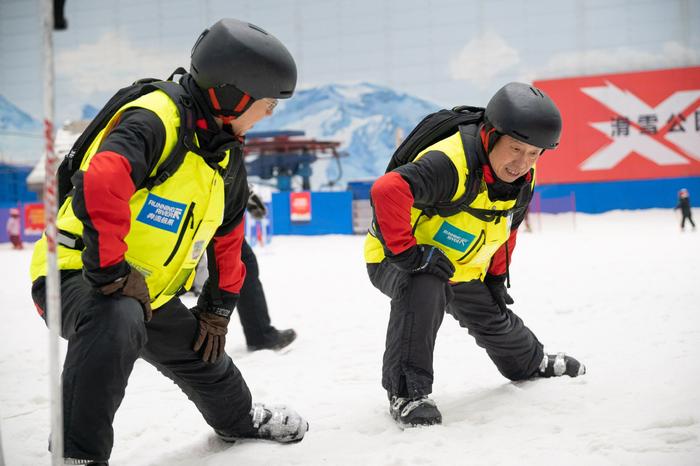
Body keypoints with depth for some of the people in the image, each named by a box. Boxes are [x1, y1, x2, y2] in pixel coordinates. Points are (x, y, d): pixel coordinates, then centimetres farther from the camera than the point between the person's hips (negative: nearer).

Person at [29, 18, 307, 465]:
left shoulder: (230, 153, 3)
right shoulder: (153, 121, -27)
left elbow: (228, 235, 15)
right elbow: (98, 187, -44)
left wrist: (217, 308, 15)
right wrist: (112, 273, -36)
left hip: (149, 289, 9)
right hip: (77, 273, -8)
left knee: (202, 354, 23)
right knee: (116, 321, -40)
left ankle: (239, 418, 55)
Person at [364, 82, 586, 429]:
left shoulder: (523, 181, -9)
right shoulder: (450, 162, -38)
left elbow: (507, 227, 12)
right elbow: (386, 191, -51)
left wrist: (496, 277, 13)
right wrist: (406, 251, -46)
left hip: (461, 270, 7)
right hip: (396, 260, -7)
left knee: (495, 320, 21)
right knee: (424, 289, -40)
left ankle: (532, 363, 56)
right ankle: (406, 390, -28)